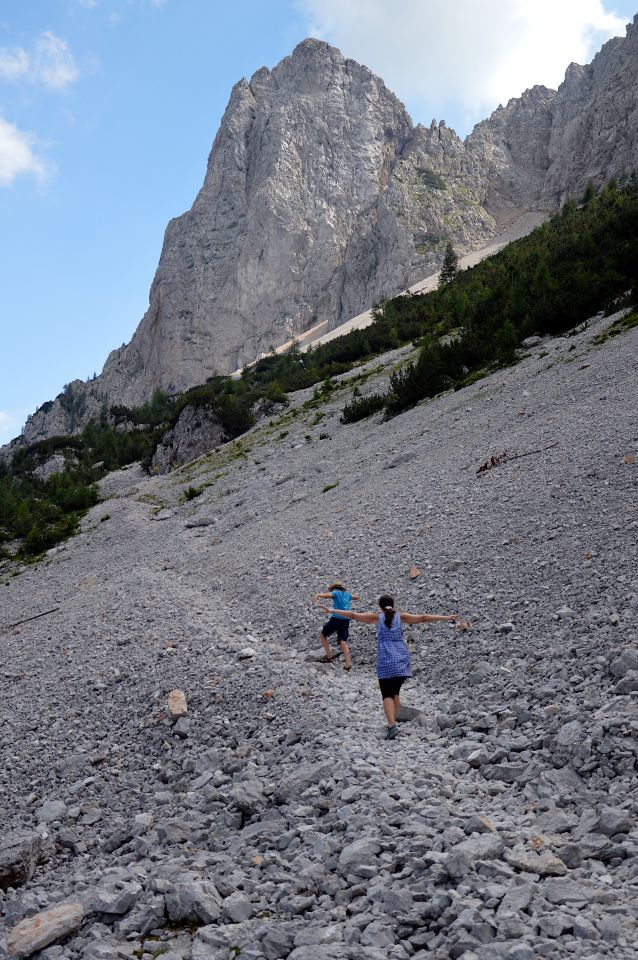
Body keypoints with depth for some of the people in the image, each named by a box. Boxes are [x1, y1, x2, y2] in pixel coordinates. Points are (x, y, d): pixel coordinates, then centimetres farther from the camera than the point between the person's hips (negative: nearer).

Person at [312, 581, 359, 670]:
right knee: (343, 641, 0)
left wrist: (317, 595, -37)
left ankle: (329, 656, 8)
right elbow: (356, 597, 40)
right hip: (346, 620, 5)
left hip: (336, 618, -5)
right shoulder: (347, 594, 20)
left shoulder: (336, 593, 4)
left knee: (323, 635, 15)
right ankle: (348, 663, -15)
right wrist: (356, 594, 64)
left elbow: (327, 595, -19)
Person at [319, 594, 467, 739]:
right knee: (395, 692, 19)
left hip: (385, 660, -2)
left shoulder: (377, 617, 7)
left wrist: (332, 611, 10)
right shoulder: (400, 617, 11)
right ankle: (392, 724, 20)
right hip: (401, 659, 3)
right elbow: (423, 618, 7)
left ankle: (392, 726, -18)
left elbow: (354, 615, 5)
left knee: (387, 695, -1)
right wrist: (446, 618, 9)